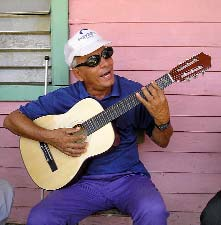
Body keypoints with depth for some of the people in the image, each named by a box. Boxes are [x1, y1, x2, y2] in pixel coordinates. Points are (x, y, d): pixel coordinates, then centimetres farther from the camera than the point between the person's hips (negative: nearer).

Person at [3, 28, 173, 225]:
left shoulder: (135, 93, -1)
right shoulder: (64, 98, -1)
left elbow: (162, 141, 5)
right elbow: (12, 119, 2)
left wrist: (162, 119, -18)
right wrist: (50, 137, -13)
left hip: (128, 177, 0)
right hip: (82, 181, 1)